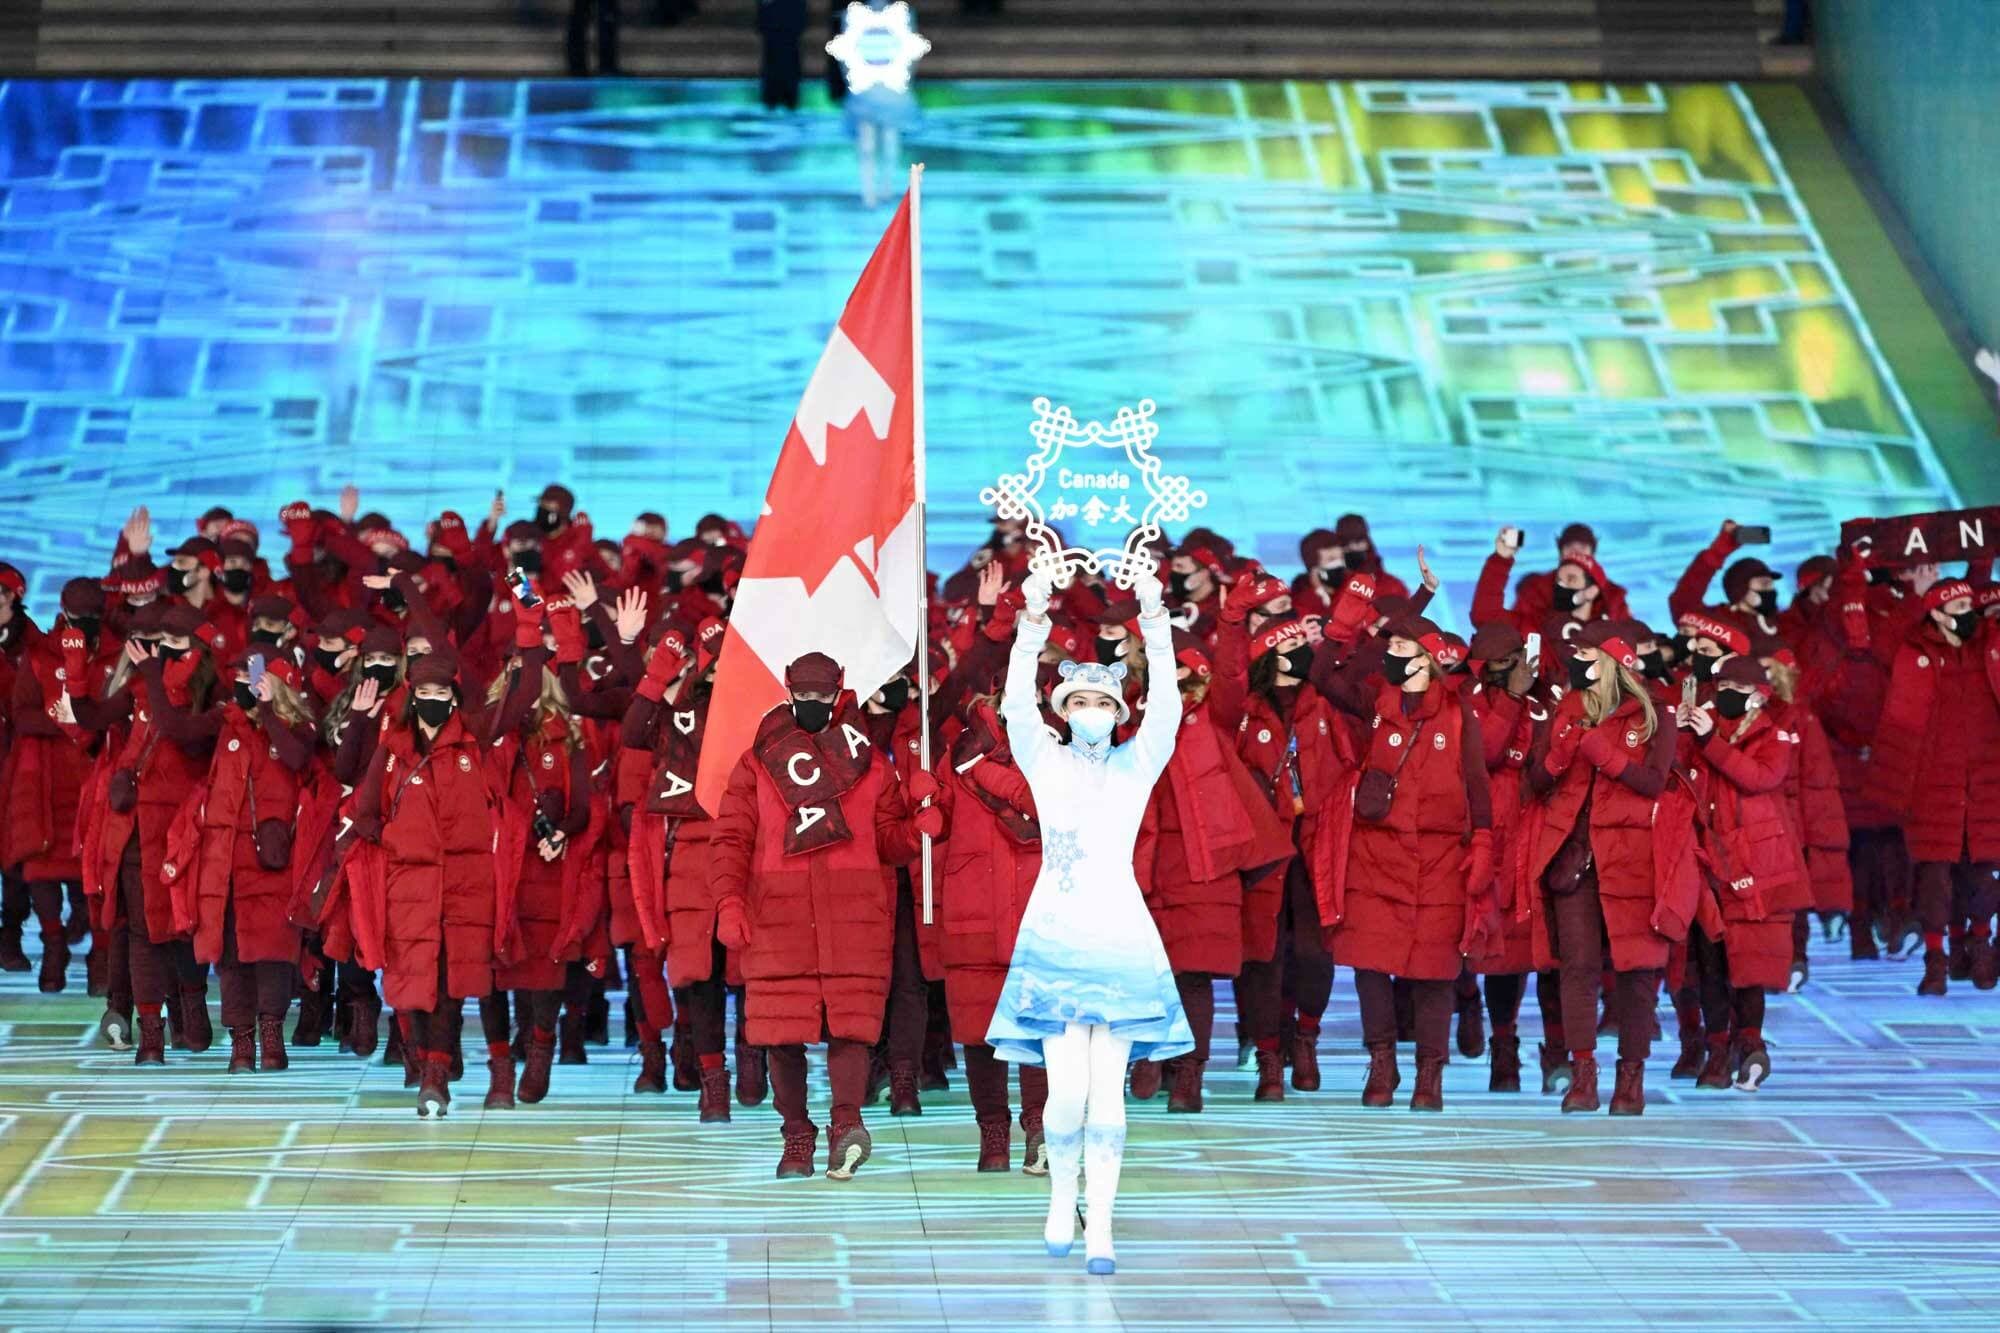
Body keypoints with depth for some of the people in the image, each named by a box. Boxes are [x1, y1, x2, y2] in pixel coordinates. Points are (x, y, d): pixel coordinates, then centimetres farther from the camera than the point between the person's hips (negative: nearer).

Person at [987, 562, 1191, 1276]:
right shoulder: (1044, 762, 5)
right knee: (1066, 1092, -7)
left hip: (1121, 941, 0)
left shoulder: (1137, 766, 6)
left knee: (1107, 1094, -2)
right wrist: (1033, 626, -26)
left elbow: (1166, 707, -11)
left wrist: (1155, 623, -23)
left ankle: (1100, 1229, 3)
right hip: (1053, 940, 0)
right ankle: (1062, 1196, 19)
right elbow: (1016, 707, -13)